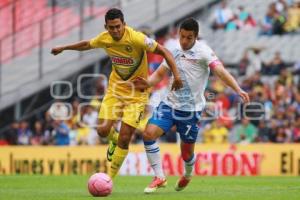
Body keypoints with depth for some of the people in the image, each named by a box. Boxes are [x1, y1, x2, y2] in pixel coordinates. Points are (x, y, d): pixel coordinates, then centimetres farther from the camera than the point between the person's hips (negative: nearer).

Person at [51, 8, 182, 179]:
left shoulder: (136, 38, -23)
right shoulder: (104, 39, -7)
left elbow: (164, 52, -21)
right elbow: (87, 44, 17)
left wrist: (176, 74, -33)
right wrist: (63, 48, 29)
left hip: (137, 93, -4)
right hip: (115, 89, 4)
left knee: (124, 139, -9)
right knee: (103, 130, -10)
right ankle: (115, 141, 28)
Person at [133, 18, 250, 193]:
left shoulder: (202, 51, -11)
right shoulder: (175, 51, 6)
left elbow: (220, 71, -22)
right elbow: (159, 74, 13)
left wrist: (238, 90, -37)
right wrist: (148, 83, -10)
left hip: (191, 110, -4)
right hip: (170, 104, 4)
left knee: (187, 152, 6)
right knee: (149, 133, -17)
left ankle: (188, 175, 42)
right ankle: (160, 177, -6)